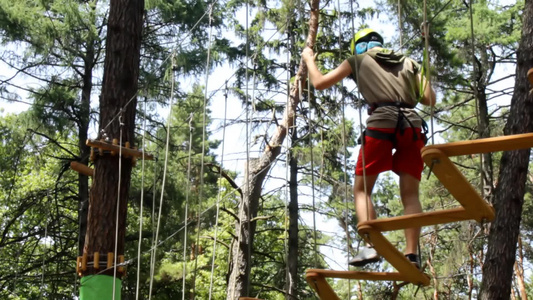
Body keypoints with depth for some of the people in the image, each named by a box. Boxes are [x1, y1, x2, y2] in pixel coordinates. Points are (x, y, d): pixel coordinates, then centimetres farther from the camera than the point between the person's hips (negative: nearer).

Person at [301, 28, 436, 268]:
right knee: (410, 194, 4)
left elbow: (319, 83, 23)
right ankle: (412, 253, -8)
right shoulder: (409, 63, 27)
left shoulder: (358, 59, 20)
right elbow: (430, 99, 20)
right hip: (412, 125, 3)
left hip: (381, 124, -3)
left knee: (361, 189, 5)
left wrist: (309, 60, 41)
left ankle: (371, 246, -13)